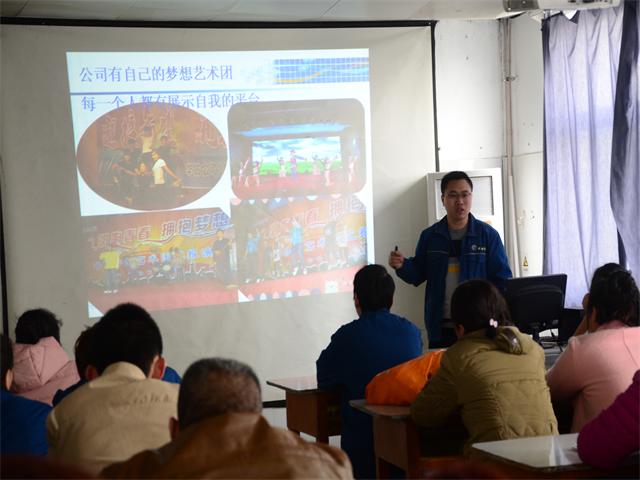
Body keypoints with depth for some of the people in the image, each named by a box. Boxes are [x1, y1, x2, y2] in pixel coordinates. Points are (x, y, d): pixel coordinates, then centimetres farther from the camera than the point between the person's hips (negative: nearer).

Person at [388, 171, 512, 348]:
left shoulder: (488, 235, 0)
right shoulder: (430, 236, 7)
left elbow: (502, 279, -1)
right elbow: (418, 275, 13)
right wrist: (402, 266, -8)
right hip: (440, 328, 2)